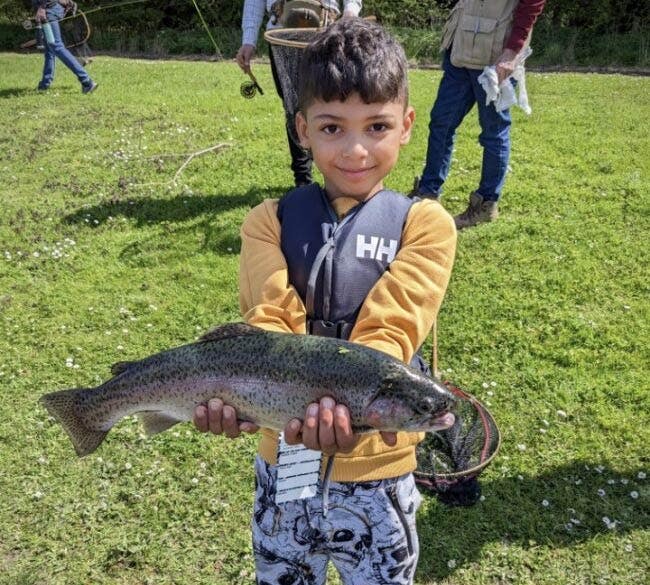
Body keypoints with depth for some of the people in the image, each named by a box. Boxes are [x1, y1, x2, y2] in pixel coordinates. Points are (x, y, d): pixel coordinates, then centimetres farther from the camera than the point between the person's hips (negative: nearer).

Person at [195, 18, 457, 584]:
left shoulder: (424, 224, -7)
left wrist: (348, 399, -39)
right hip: (283, 459, 2)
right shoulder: (269, 221, -1)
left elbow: (388, 331, -19)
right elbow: (272, 321, -14)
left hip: (376, 469, -1)